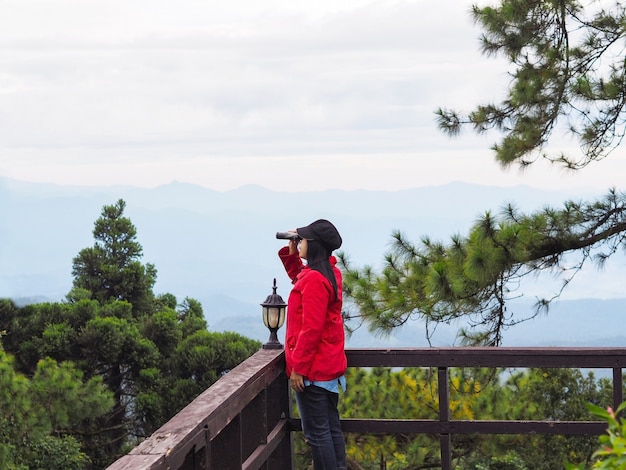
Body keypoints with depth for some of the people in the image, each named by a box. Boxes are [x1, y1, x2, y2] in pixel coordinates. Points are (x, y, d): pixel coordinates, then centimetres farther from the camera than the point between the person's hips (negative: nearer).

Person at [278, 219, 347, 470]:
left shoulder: (314, 280, -21)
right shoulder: (330, 272, 8)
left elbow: (311, 329, -23)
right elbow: (298, 279, 29)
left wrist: (297, 367, -18)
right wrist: (290, 252, 15)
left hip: (312, 369, -10)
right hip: (329, 365, 10)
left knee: (316, 433, -3)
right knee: (331, 428, 14)